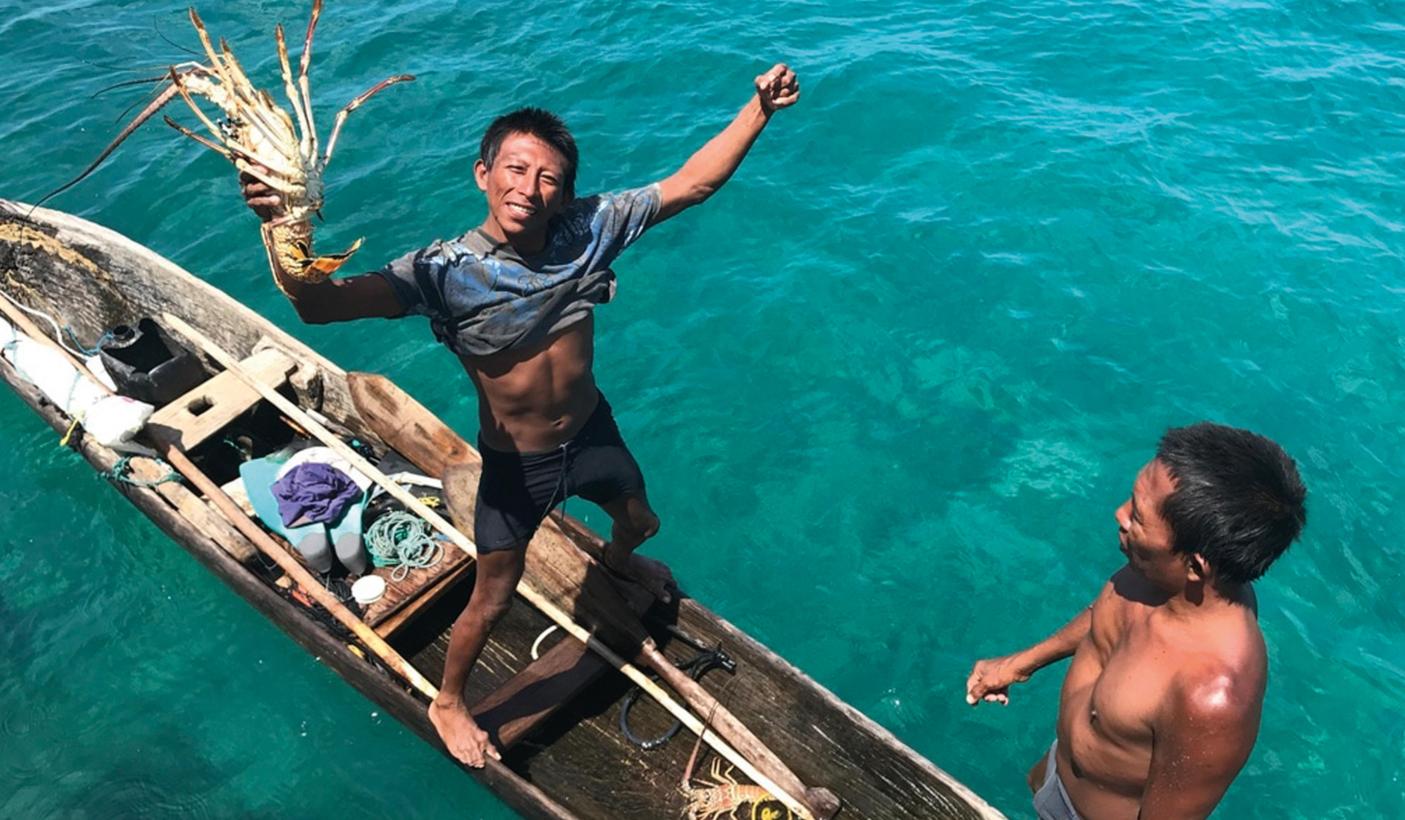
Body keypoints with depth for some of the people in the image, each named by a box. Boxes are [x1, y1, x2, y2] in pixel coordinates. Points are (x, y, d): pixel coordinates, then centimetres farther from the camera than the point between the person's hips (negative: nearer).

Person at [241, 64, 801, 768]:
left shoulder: (588, 229, -18)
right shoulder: (444, 271, -29)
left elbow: (692, 183, -12)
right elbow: (318, 305, -40)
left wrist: (758, 109, -20)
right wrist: (281, 230, -58)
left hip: (591, 432, 5)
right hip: (514, 465, -4)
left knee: (640, 522, 32)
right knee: (493, 601, 11)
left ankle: (617, 560, 73)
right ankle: (448, 703, 43)